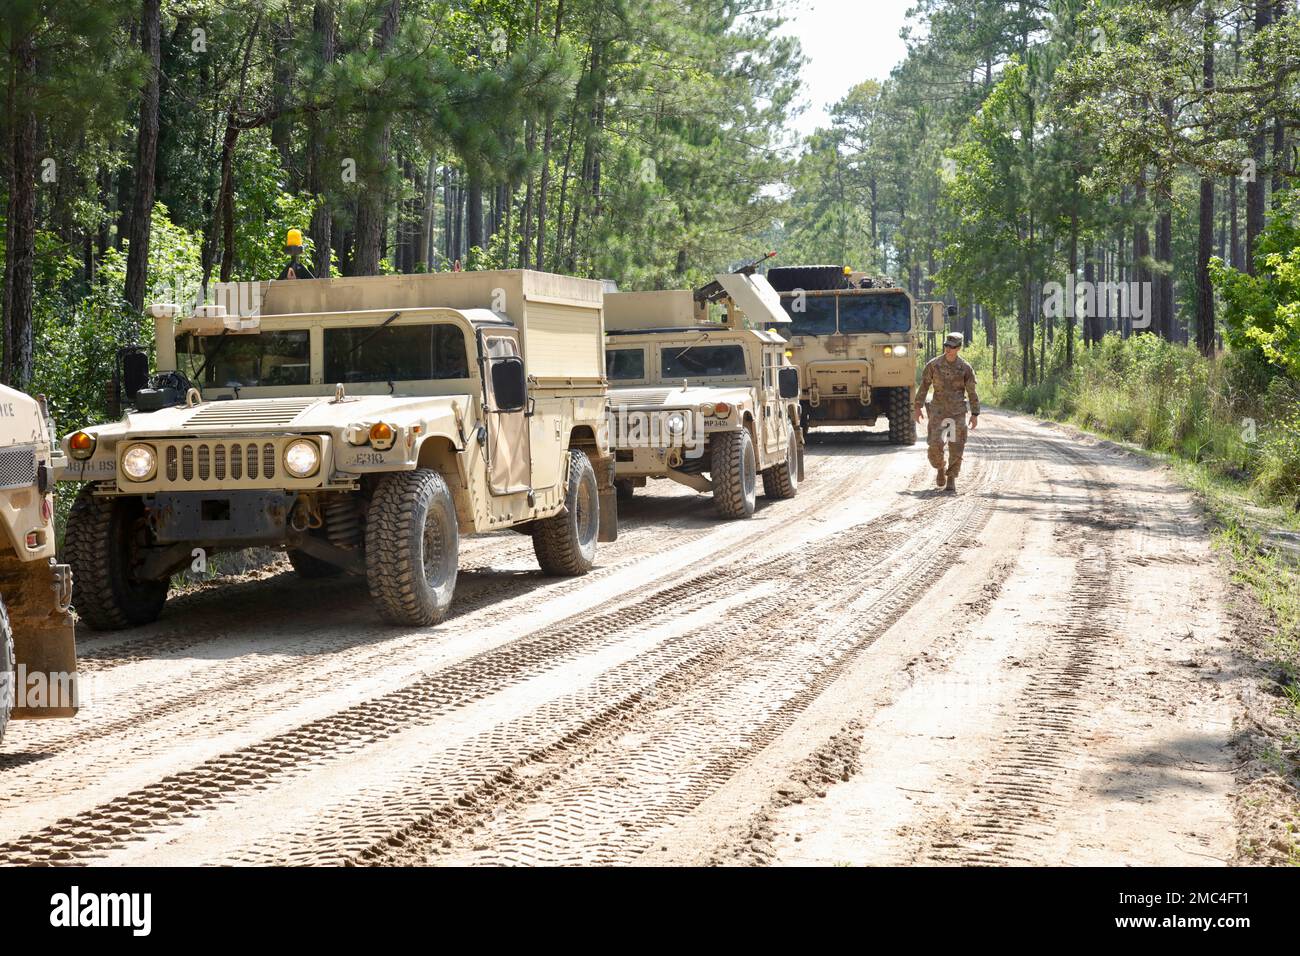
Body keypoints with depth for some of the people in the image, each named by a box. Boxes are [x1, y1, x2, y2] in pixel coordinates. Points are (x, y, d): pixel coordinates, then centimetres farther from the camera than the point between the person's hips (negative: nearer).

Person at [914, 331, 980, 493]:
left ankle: (951, 479, 13)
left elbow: (972, 392, 3)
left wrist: (975, 414, -1)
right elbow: (924, 386, 6)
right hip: (938, 411, 0)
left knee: (956, 447, -1)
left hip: (958, 412, 0)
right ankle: (940, 469, 16)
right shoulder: (933, 364, 0)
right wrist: (918, 407, 3)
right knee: (935, 445, -13)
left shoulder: (965, 367, -1)